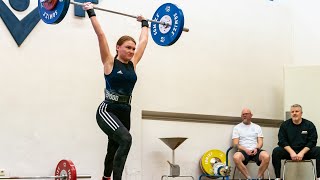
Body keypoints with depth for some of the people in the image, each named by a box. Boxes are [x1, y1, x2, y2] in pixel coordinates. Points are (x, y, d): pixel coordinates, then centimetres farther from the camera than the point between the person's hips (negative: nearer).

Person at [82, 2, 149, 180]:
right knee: (125, 139, -28)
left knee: (114, 148, 15)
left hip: (124, 112, 7)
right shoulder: (110, 62, -5)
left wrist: (144, 24, 31)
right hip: (107, 110, -7)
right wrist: (91, 13, -6)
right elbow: (101, 35, -9)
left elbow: (144, 41, 19)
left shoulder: (133, 64, 8)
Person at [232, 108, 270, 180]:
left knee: (266, 156, -33)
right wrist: (245, 150, -14)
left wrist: (257, 148, -12)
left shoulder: (257, 127, 19)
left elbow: (260, 142, 11)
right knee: (236, 157, -38)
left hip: (255, 151, 2)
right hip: (243, 151, -1)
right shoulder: (237, 128, 12)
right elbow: (235, 144, 3)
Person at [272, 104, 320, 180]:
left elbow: (312, 142, -5)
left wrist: (302, 153, -20)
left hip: (305, 151, 0)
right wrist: (292, 152, -19)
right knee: (276, 151, -28)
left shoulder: (309, 125, 1)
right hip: (289, 151, 0)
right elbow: (282, 141, -3)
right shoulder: (284, 125, 3)